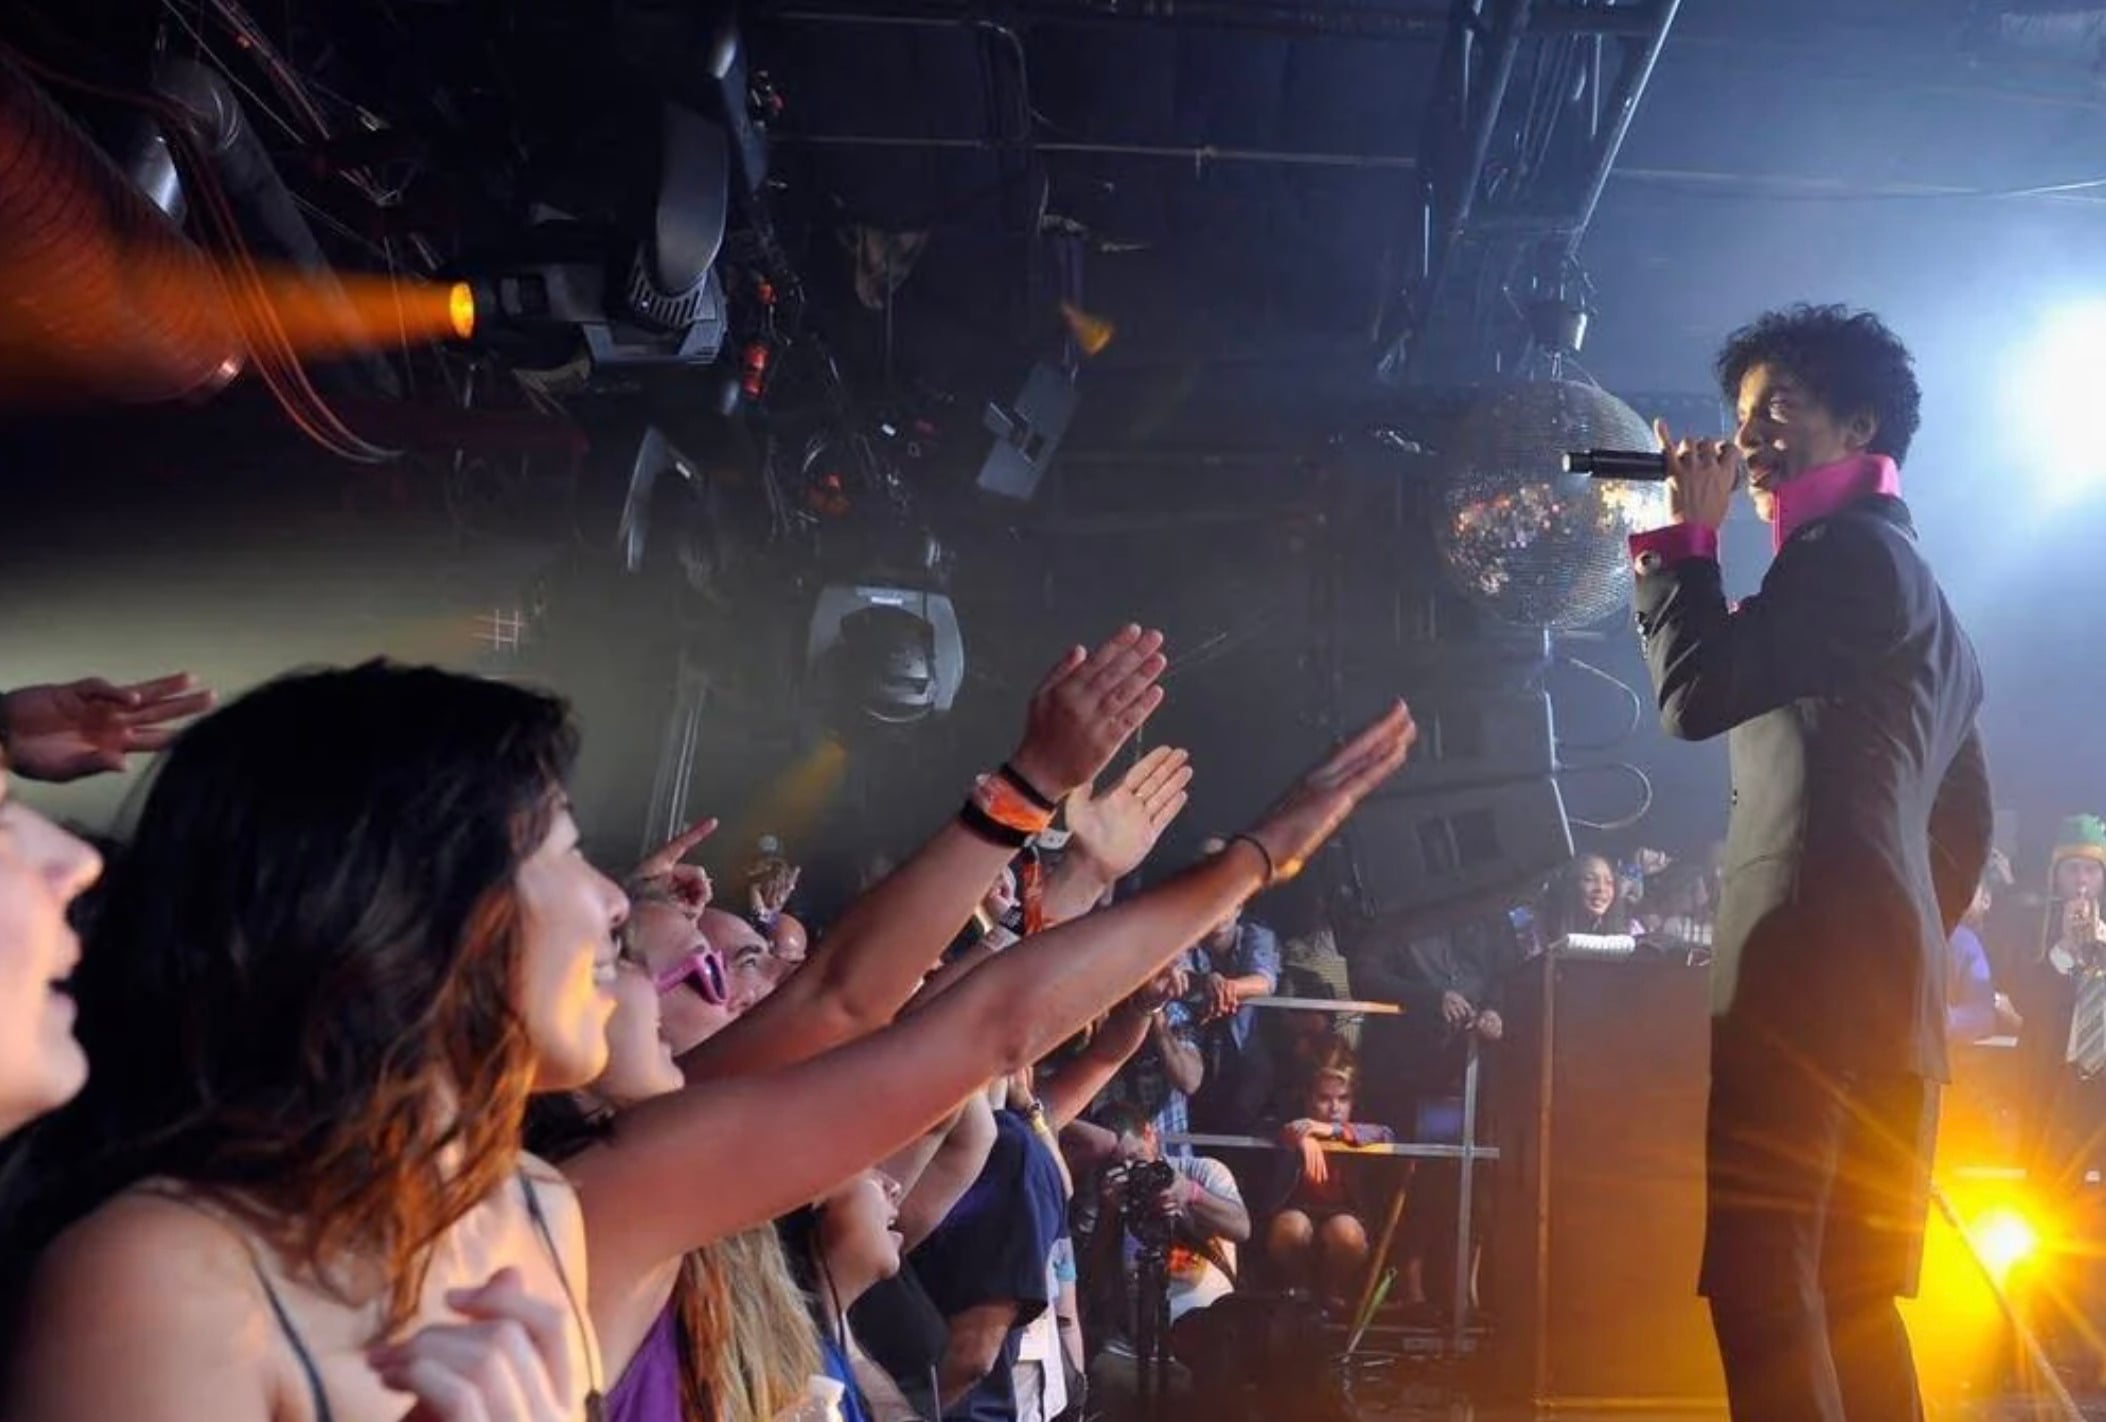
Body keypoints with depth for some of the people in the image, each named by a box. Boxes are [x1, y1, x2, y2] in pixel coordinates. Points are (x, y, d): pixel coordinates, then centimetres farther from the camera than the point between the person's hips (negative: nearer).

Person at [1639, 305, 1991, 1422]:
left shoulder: (1851, 548, -1)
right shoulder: (1912, 587, 29)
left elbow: (1696, 692, -12)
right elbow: (1963, 817, 30)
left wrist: (1687, 532, 0)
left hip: (1813, 960, -10)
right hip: (1886, 977, 10)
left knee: (1763, 1286, -14)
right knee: (1853, 1299, 10)